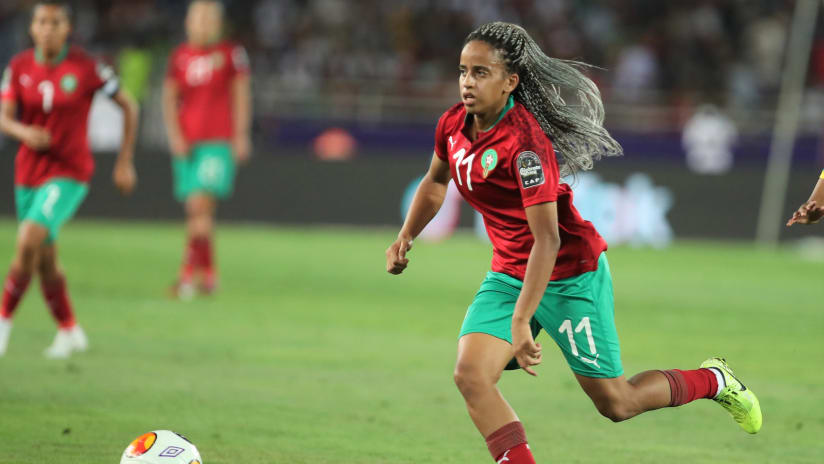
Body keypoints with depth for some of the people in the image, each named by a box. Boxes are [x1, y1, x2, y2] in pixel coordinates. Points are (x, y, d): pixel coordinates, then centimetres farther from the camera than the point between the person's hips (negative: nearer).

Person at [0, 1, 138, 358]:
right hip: (29, 170, 5)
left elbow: (128, 106, 0)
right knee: (44, 262, 12)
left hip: (70, 171, -5)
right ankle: (70, 332, 32)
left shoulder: (86, 68, -11)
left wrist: (125, 163, 0)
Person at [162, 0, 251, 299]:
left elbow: (241, 96, 5)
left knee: (201, 204, -16)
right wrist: (174, 134, -1)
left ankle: (189, 273, -16)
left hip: (218, 142, -4)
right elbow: (169, 98, 11)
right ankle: (208, 273, 19)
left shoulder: (231, 54, 1)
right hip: (186, 143, 4)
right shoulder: (180, 56, 8)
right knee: (194, 208, 6)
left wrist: (241, 136, 1)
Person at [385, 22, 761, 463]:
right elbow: (436, 180, 21)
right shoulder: (453, 125, -4)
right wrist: (406, 237, 9)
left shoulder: (525, 141, -28)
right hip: (508, 273, 7)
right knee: (470, 375, -16)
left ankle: (714, 380, 29)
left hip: (569, 274, -7)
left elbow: (546, 239, -32)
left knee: (615, 403, 3)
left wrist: (521, 321, -38)